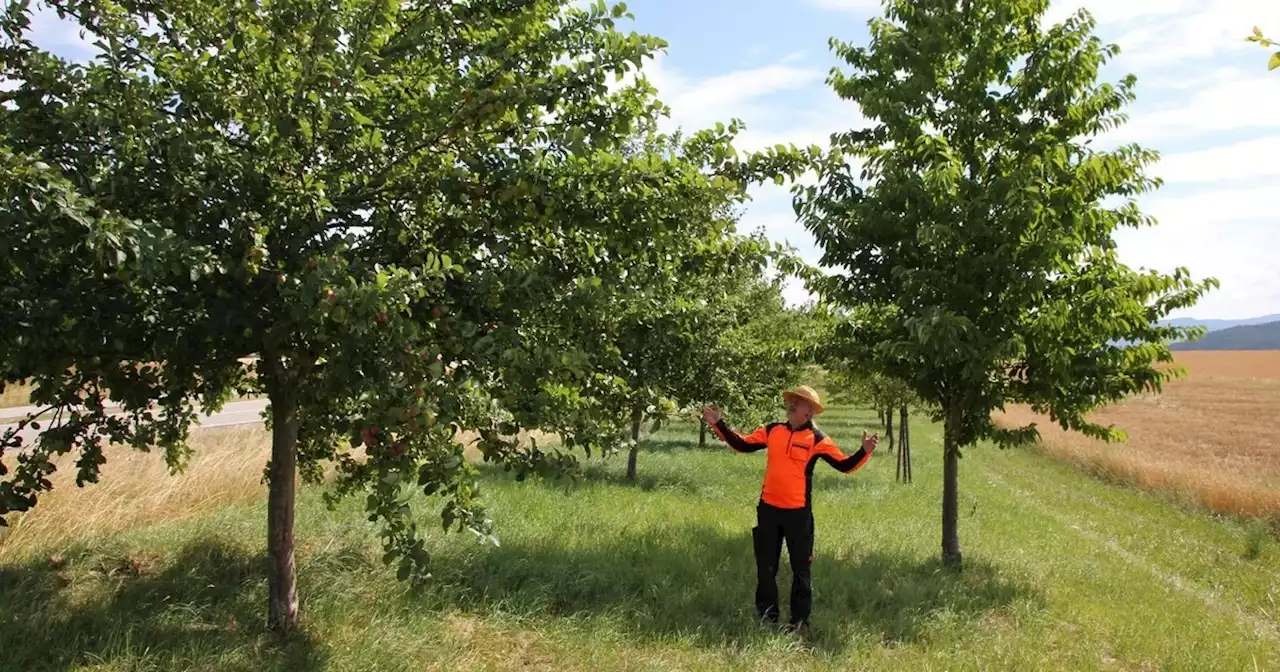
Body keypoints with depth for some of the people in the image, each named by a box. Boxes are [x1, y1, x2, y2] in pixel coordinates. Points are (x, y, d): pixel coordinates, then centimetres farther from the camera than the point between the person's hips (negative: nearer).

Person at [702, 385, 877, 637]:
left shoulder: (817, 439, -5)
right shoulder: (772, 430, 5)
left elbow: (845, 465, -8)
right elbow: (742, 444, 10)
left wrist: (865, 451, -24)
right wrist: (718, 424, 6)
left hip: (798, 513, -3)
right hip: (768, 510, 3)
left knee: (800, 569, 7)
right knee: (765, 568, 11)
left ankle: (799, 621, 19)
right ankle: (767, 618, 25)